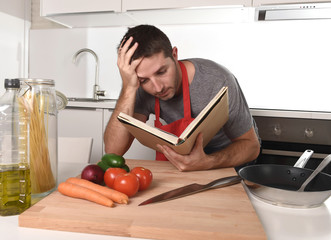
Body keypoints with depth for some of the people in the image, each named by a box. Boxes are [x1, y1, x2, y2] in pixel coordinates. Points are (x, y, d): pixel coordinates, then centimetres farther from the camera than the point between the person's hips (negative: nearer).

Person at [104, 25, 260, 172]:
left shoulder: (217, 81, -32)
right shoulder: (143, 89, -20)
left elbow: (251, 145, -21)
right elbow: (113, 151, -28)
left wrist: (207, 163, -41)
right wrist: (129, 88, -37)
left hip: (229, 152, -2)